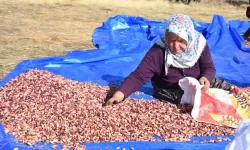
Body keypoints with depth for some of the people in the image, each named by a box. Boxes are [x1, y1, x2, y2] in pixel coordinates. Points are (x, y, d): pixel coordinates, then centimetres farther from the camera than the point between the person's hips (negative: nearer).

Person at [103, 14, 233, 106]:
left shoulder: (199, 44, -19)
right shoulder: (158, 52, -28)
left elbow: (208, 68, -8)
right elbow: (139, 76, -32)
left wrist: (205, 78, -33)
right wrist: (119, 94, -48)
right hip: (171, 92, -3)